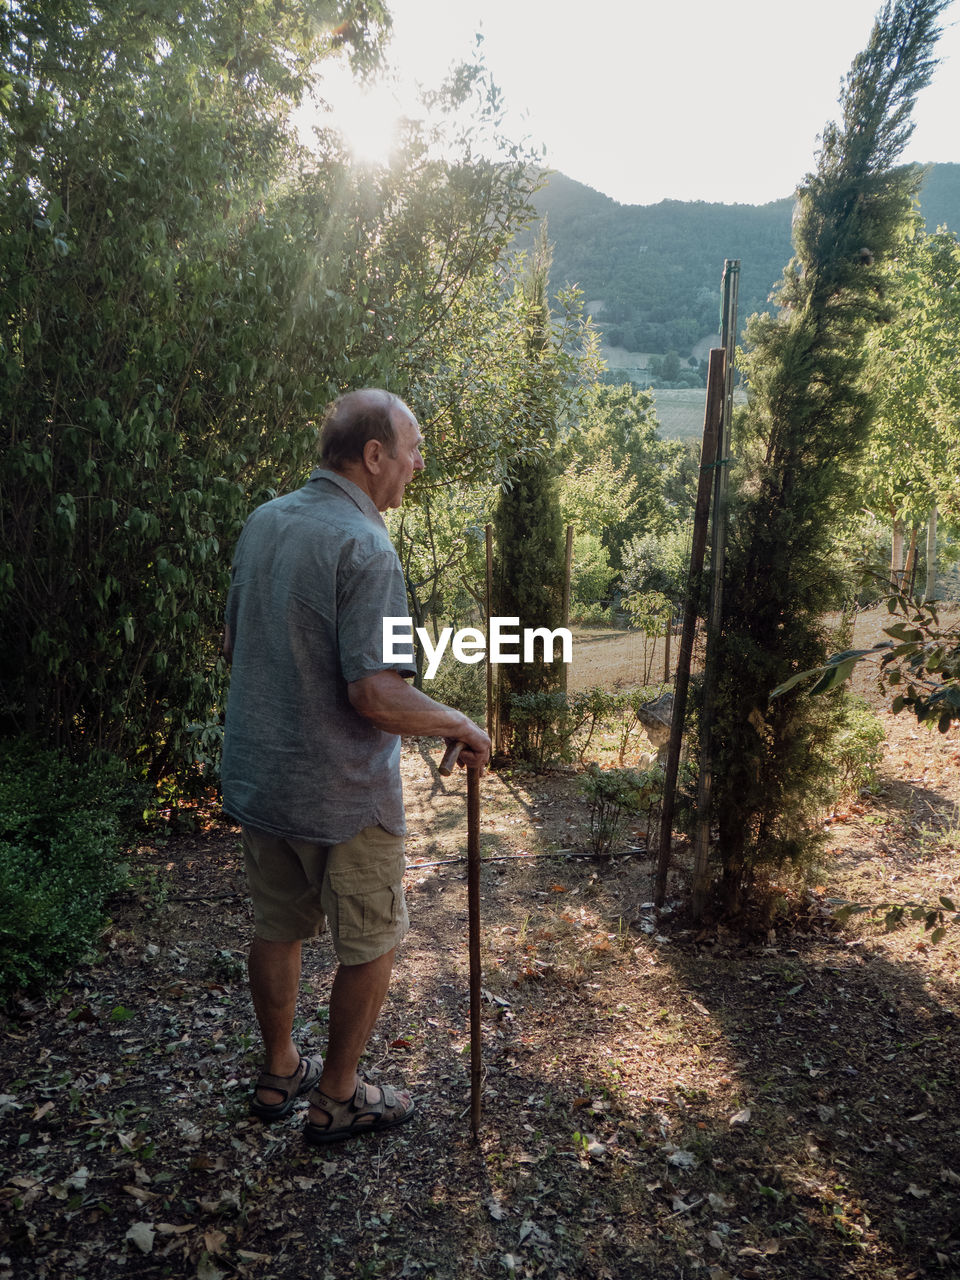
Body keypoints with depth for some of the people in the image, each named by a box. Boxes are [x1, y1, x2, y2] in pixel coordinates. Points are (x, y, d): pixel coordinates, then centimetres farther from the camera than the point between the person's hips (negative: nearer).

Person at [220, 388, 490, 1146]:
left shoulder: (264, 522, 3)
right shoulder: (363, 548, -23)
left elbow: (233, 644, 13)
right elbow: (376, 695, -28)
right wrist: (462, 727, -13)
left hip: (254, 777, 8)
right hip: (340, 795, -8)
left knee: (279, 929, 23)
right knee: (372, 945, 14)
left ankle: (280, 1074, 41)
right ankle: (337, 1099, 30)